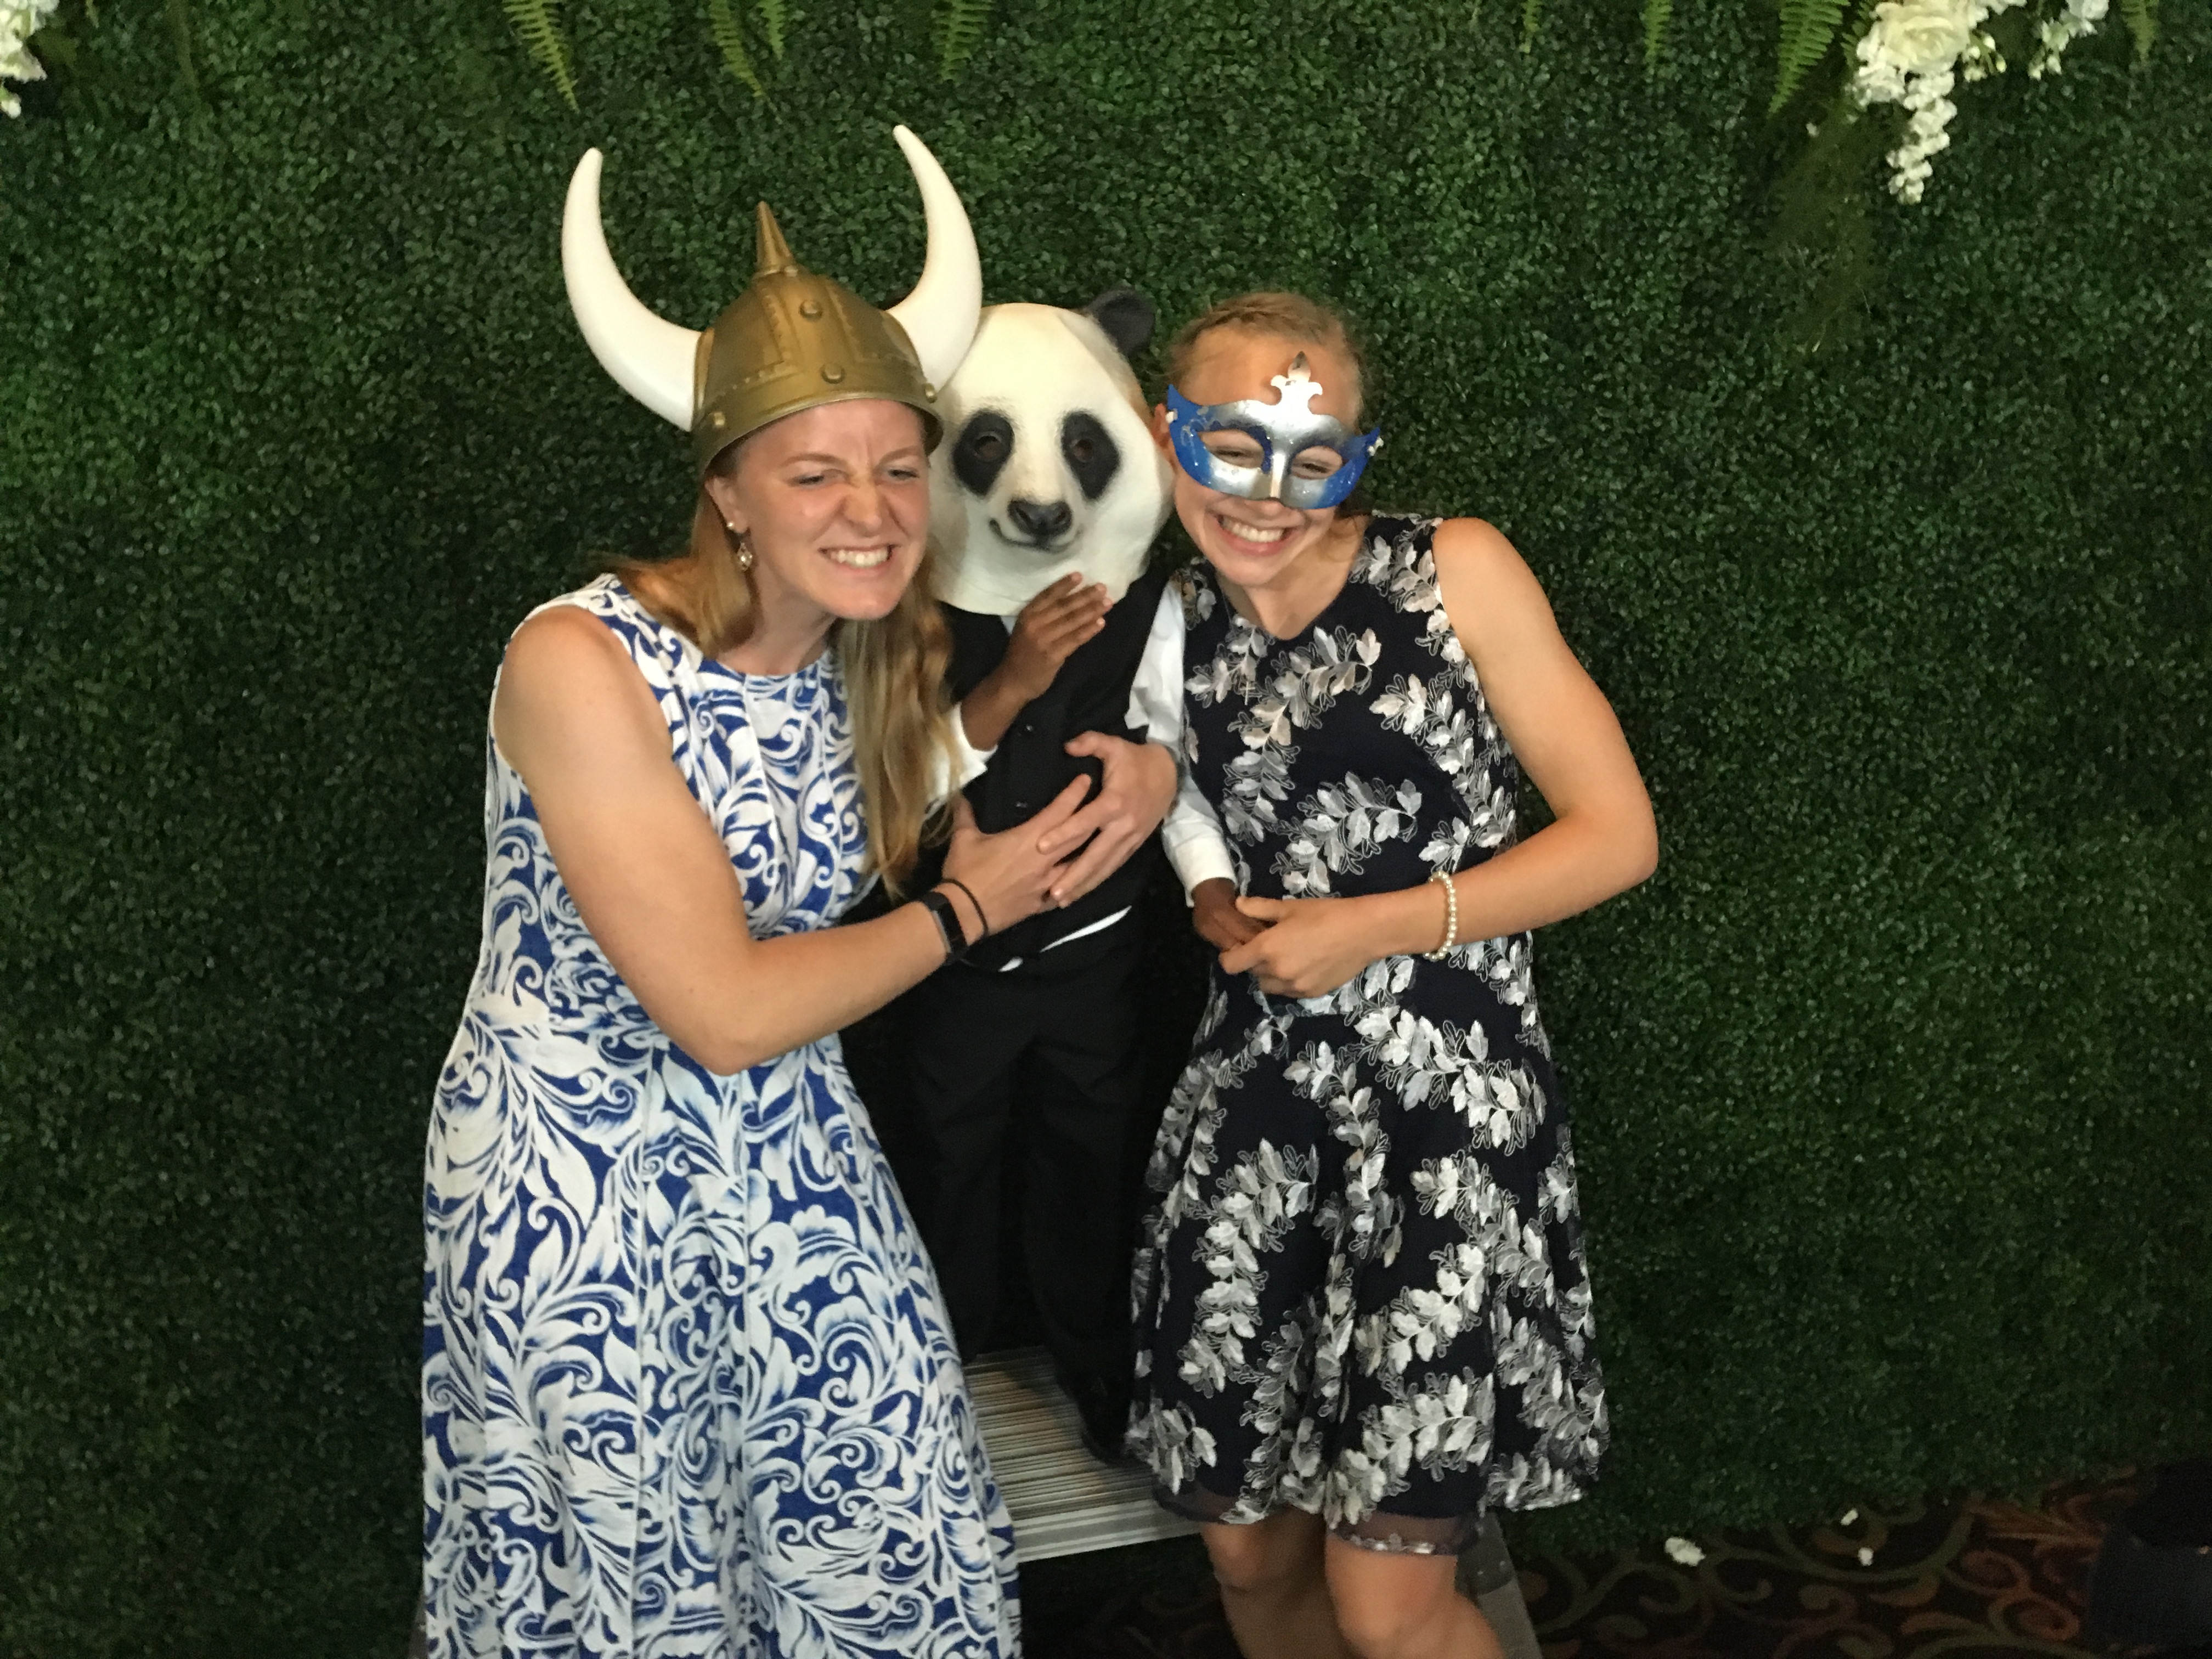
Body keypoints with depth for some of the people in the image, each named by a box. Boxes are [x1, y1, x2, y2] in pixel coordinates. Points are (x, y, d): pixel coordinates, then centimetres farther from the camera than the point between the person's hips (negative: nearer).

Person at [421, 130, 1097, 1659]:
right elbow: (724, 1011, -23)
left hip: (795, 1173, 6)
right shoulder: (582, 662, -23)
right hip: (582, 1195, -5)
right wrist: (966, 911, -11)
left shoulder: (876, 656, -2)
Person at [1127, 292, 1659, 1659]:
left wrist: (1378, 926, -13)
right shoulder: (1174, 634, 6)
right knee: (1248, 1547, 11)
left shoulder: (1454, 573, -5)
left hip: (1448, 1102, -4)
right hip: (1251, 1106, 4)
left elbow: (1618, 835, -6)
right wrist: (1202, 892, 0)